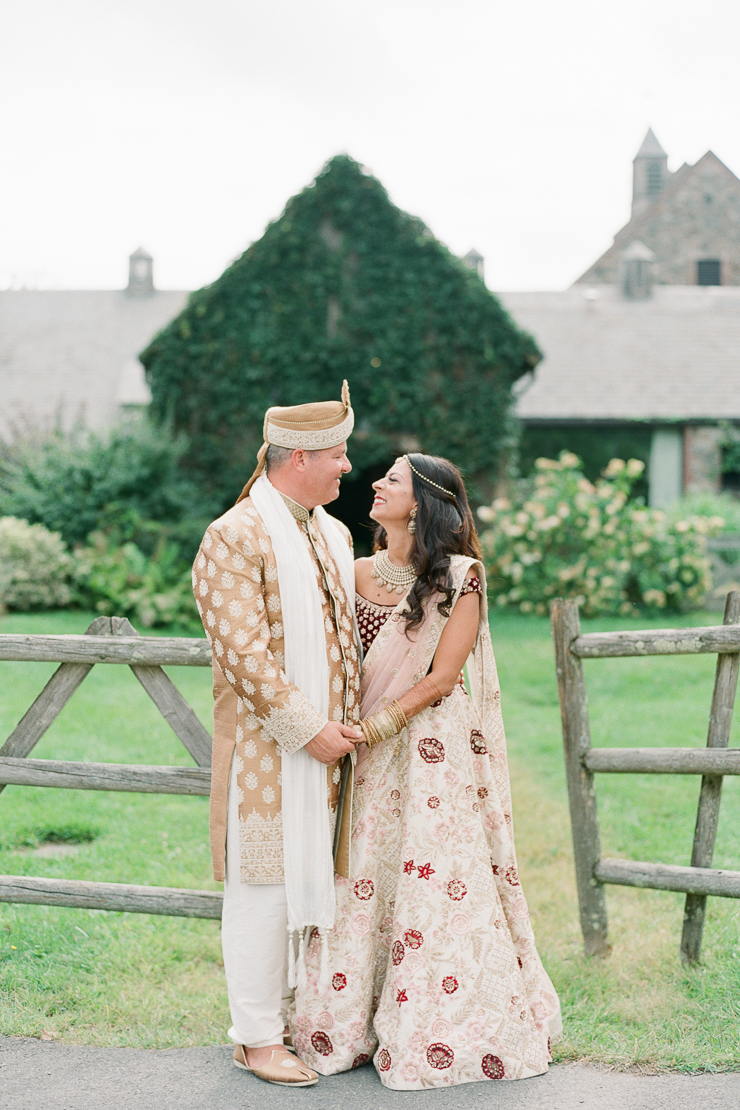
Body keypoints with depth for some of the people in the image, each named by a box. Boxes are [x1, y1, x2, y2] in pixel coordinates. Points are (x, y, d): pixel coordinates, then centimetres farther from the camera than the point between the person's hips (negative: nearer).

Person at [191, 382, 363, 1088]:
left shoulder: (333, 534, 15)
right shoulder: (233, 538, -11)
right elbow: (244, 652, -16)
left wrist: (348, 719, 8)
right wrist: (307, 728, -16)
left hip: (328, 742, 7)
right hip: (267, 748, -7)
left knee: (316, 880, 11)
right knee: (265, 886, -1)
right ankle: (257, 1036, 10)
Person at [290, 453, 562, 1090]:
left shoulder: (461, 577, -7)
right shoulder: (359, 573, 8)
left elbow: (440, 679, -10)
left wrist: (374, 727, -15)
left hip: (437, 746, -4)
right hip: (372, 756, 5)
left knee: (435, 884, -1)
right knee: (363, 881, 6)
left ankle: (442, 1032, 13)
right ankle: (355, 1023, 19)